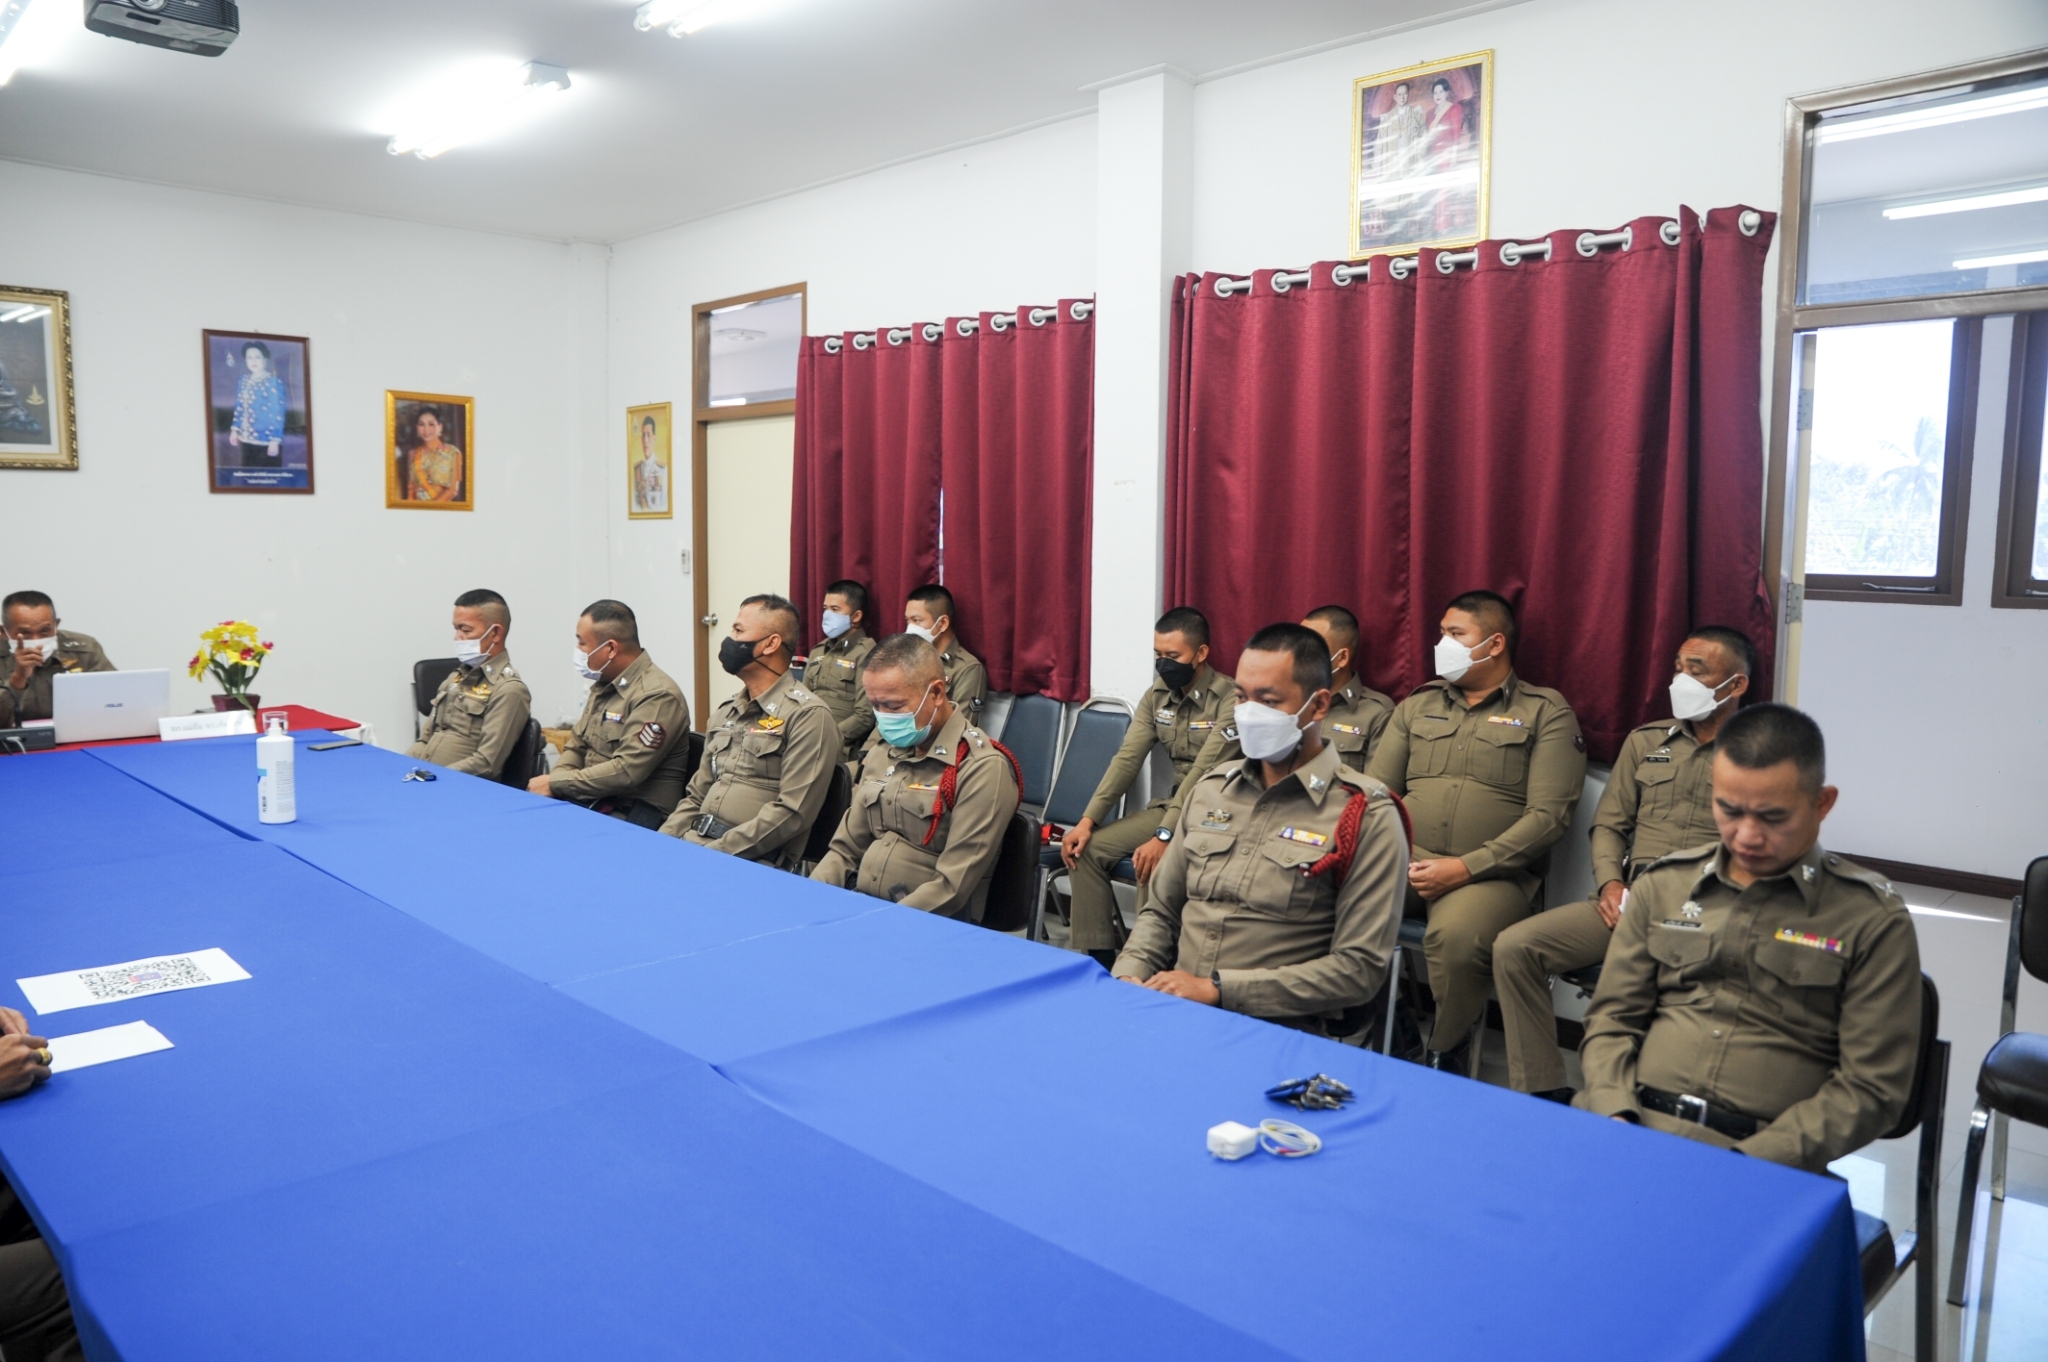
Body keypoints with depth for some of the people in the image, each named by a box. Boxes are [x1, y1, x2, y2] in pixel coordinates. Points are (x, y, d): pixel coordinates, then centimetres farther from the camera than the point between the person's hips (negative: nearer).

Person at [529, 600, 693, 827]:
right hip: (590, 801, 8)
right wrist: (551, 781, -3)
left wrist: (555, 783, -16)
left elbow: (626, 771, -22)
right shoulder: (604, 685, 13)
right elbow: (577, 747, 18)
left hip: (636, 815, -8)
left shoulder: (657, 696, -16)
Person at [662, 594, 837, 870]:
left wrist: (714, 854, -17)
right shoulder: (725, 712, 18)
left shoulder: (807, 715, -8)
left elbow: (792, 813, -15)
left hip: (753, 861, -7)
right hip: (693, 845, 7)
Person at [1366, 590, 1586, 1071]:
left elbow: (1549, 814, -5)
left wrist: (1467, 867, -15)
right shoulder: (1418, 706, 19)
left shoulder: (1546, 713, 6)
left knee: (1455, 936, -36)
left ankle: (1447, 1056, -7)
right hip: (1401, 860, 4)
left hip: (1488, 873, -4)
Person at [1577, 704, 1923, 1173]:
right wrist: (1615, 1116, -4)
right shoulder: (1661, 887, 12)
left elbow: (1870, 1087, 0)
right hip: (1634, 1125, 3)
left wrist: (1752, 1161, -12)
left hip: (1767, 1155, -2)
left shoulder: (1874, 921, 4)